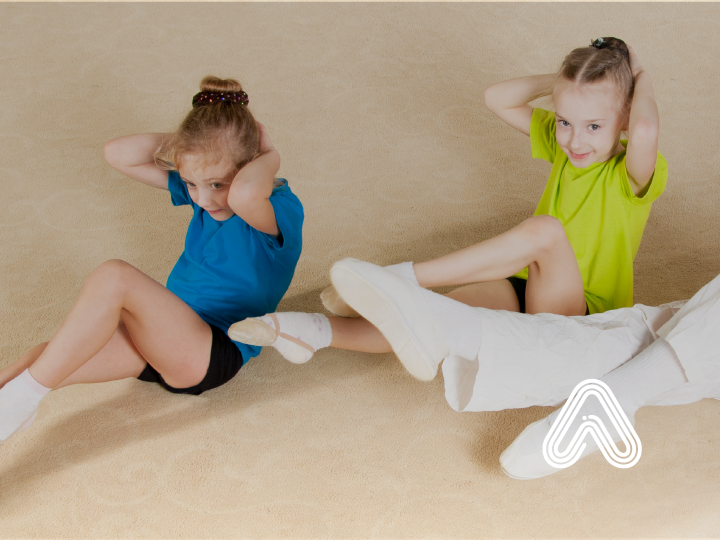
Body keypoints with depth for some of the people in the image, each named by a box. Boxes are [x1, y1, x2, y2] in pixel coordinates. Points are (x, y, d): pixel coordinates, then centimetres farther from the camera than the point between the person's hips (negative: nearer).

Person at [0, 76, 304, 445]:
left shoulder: (281, 210, -16)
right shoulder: (200, 188, 8)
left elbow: (245, 195, -42)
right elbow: (118, 155, 7)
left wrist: (270, 156, -20)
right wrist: (186, 140, -2)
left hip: (213, 354, -8)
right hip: (164, 335, 8)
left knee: (114, 277, -31)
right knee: (47, 362, -17)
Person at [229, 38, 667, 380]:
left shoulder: (632, 174, -15)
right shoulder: (562, 142, 5)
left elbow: (645, 131, -39)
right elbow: (498, 98, 5)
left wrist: (643, 82, -18)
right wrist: (560, 81, -4)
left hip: (579, 317, -6)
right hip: (524, 290, 6)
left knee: (545, 229, -36)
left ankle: (399, 279, -37)